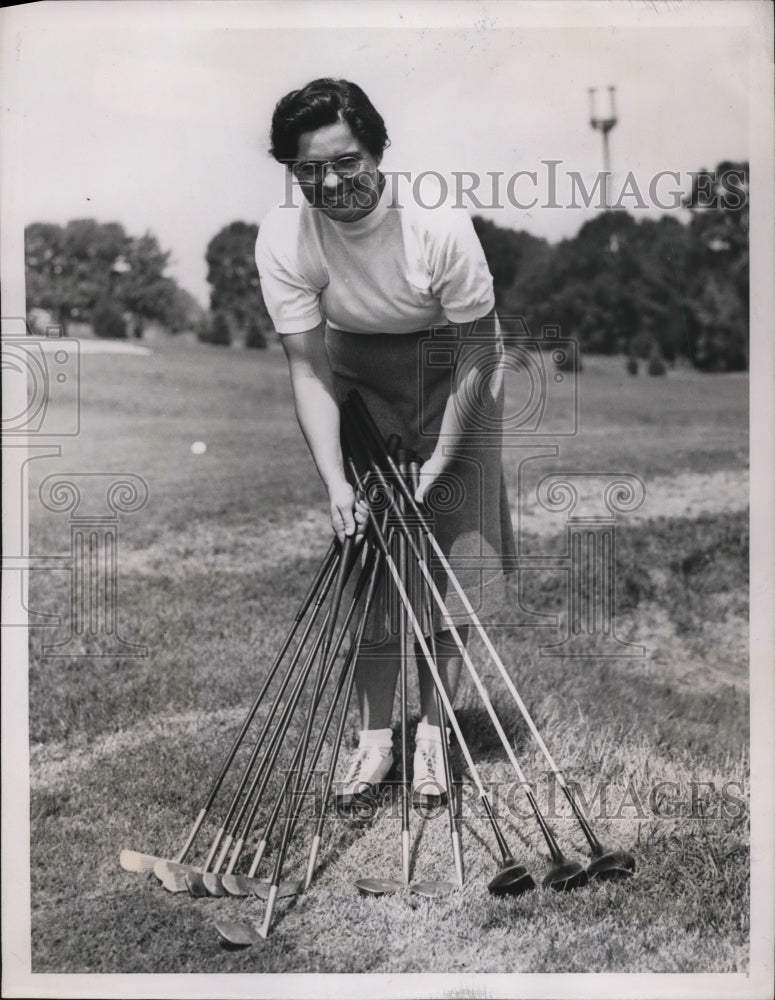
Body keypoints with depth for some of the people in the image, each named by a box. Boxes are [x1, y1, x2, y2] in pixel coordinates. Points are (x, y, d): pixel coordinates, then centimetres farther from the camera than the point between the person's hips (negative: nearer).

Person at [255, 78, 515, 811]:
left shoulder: (438, 225, -29)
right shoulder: (282, 238, -22)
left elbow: (476, 350, -19)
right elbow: (308, 369, -18)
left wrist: (439, 464, -21)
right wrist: (334, 481, -26)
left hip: (450, 371, -2)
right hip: (357, 374, 2)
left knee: (452, 545, -5)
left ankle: (431, 730, 7)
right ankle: (374, 733, 9)